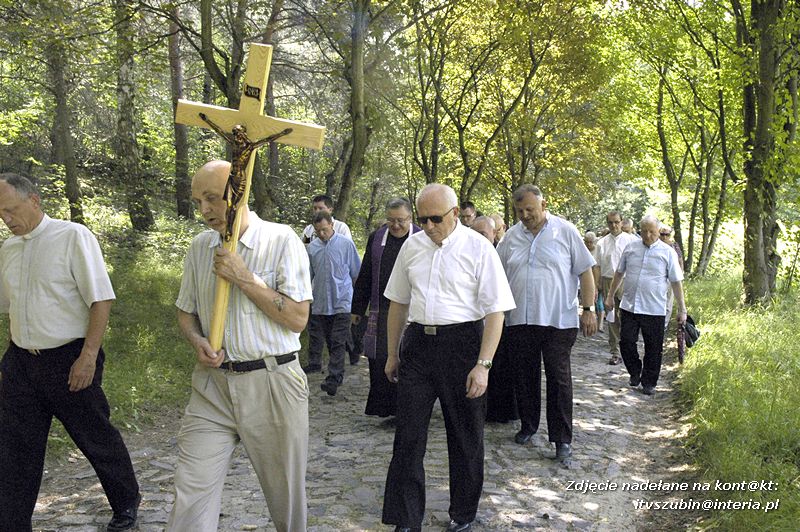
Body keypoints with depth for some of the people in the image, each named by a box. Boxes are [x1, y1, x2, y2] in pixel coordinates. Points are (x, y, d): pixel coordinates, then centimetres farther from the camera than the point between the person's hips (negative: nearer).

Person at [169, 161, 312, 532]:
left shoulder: (282, 241, -7)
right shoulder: (200, 247, 8)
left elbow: (297, 319, -12)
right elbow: (186, 311, 18)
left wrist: (243, 278, -16)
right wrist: (197, 341, -4)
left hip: (272, 385, -3)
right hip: (212, 385, 4)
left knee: (285, 493, 10)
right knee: (191, 494, -2)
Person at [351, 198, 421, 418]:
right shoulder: (376, 238, 9)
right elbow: (365, 276, 13)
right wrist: (357, 308, 13)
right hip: (381, 309, 3)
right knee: (378, 359, 2)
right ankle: (381, 406, 14)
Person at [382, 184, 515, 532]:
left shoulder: (478, 248, -7)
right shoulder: (411, 246, 6)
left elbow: (495, 311, -9)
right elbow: (398, 303, 16)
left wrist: (483, 365, -16)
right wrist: (392, 354, 18)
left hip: (461, 343, -3)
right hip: (416, 344, 4)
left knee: (465, 436, 11)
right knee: (408, 436, 4)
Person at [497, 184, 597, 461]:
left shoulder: (565, 231, -2)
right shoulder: (511, 236, 7)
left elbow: (585, 272, 0)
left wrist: (589, 310, -5)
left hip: (558, 320, -3)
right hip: (519, 320, 4)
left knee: (559, 378, 0)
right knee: (525, 376, 13)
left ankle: (562, 438, 8)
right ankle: (528, 425, 30)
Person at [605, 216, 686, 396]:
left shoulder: (668, 252, 0)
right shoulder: (631, 248, 7)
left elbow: (676, 282, 1)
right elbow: (619, 273, 18)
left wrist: (682, 309, -1)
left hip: (654, 309, -2)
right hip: (629, 306, 2)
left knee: (653, 349, 5)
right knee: (626, 342, 2)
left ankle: (649, 383, 20)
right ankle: (635, 372, 26)